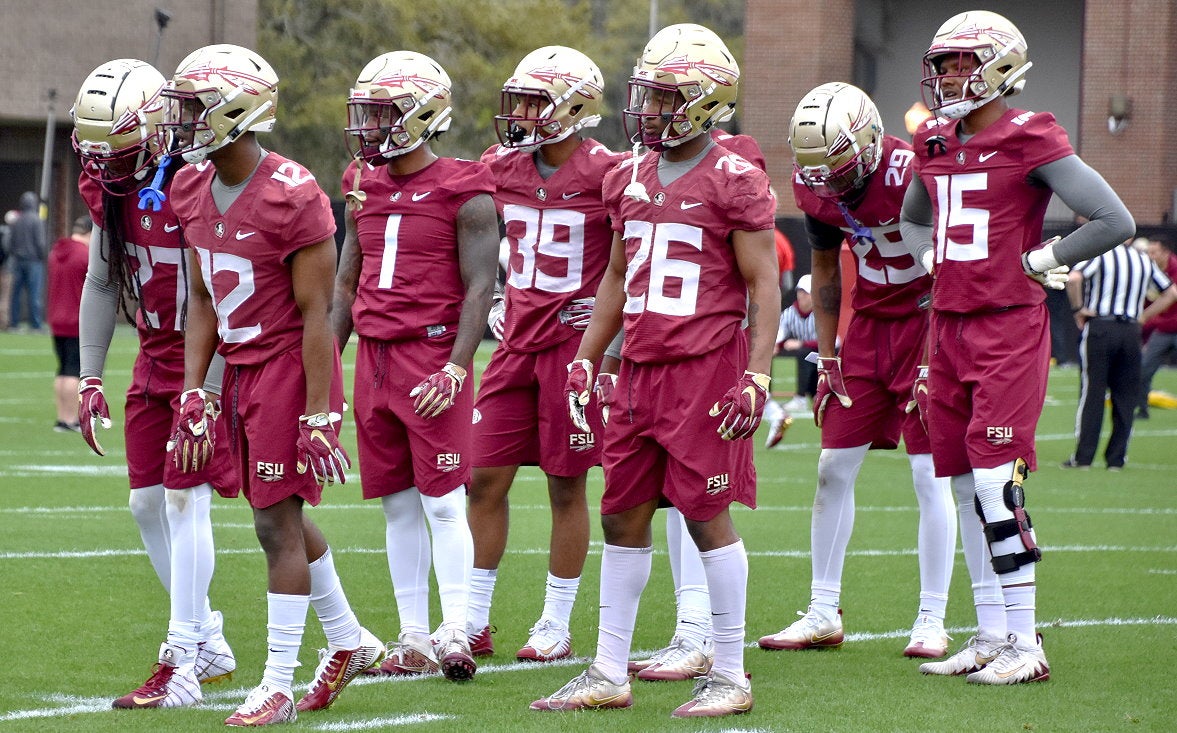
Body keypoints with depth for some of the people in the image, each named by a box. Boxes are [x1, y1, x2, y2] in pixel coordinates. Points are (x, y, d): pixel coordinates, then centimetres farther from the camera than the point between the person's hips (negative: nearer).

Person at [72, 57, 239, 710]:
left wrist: (206, 392, -26)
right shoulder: (109, 189, 1)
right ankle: (209, 641, 24)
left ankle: (182, 668, -8)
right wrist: (89, 379, 10)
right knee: (147, 502, 8)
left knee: (185, 499, -12)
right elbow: (100, 284, 13)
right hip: (154, 358, 8)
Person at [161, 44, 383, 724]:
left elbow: (316, 313, -18)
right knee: (282, 516, 15)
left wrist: (319, 416, -18)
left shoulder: (292, 197, -20)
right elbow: (204, 302, 11)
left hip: (291, 366, -8)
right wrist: (193, 394, 6)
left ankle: (278, 684, 2)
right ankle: (350, 642, 32)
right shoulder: (194, 190, 4)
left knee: (278, 521, -5)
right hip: (240, 366, 8)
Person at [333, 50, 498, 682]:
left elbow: (480, 288, -10)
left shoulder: (464, 195, -7)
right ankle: (413, 639, 12)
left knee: (443, 501, -7)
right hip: (373, 358, 6)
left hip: (432, 356, -6)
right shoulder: (365, 187, 13)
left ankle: (455, 635, -5)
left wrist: (455, 369, -20)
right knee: (397, 505, 8)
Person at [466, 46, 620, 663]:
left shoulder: (606, 174, -12)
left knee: (566, 486, 3)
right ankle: (473, 623, 12)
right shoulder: (502, 167, 4)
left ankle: (556, 627, 13)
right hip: (518, 339, 5)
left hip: (576, 342, -5)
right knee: (484, 478, 3)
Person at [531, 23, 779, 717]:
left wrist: (756, 379, -16)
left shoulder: (734, 182, -8)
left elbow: (763, 286, -9)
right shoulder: (631, 180, 13)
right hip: (641, 370, 7)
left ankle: (730, 677, 7)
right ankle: (609, 674, 16)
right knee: (623, 515, 8)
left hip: (706, 369, -7)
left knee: (708, 515, -3)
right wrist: (584, 362, 17)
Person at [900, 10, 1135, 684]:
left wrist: (1038, 262, -7)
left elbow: (1115, 222, -11)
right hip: (950, 325, 7)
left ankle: (1025, 645, -7)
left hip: (1010, 327, -7)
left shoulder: (1031, 141, -9)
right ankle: (991, 638, 16)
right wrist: (933, 259, 13)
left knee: (997, 482, -12)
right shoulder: (935, 146, 11)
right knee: (966, 489, 8)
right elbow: (913, 217, 33)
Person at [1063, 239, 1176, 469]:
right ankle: (1116, 457, 7)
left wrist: (1078, 308, -9)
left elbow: (1073, 278, -22)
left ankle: (1083, 457, -3)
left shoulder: (1099, 254, -5)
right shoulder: (1144, 261, 10)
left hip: (1099, 328, -4)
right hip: (1131, 332, 4)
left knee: (1092, 392, -1)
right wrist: (1144, 316, 15)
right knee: (1125, 397, 8)